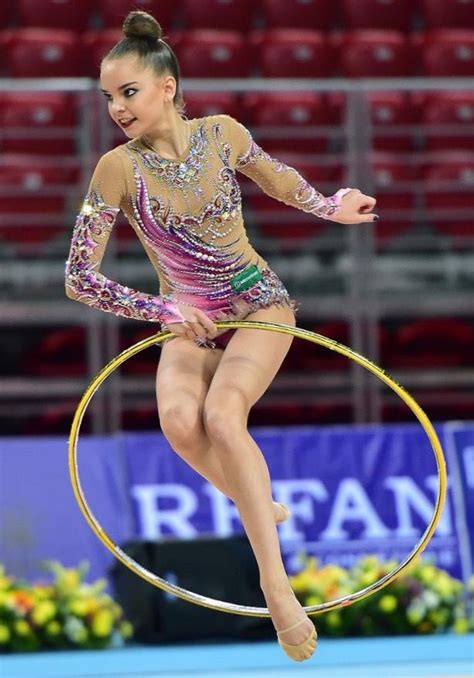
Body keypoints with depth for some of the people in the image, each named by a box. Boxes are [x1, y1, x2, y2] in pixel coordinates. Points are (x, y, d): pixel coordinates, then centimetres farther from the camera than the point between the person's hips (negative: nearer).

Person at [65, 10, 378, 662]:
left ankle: (275, 584, -31)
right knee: (180, 420, -32)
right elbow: (78, 277, -13)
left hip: (259, 303, 0)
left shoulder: (223, 133, -8)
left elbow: (274, 176, 18)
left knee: (223, 414, -31)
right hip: (188, 324, 0)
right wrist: (160, 310, -19)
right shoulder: (119, 168, -14)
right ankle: (260, 506, -2)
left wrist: (330, 206, 11)